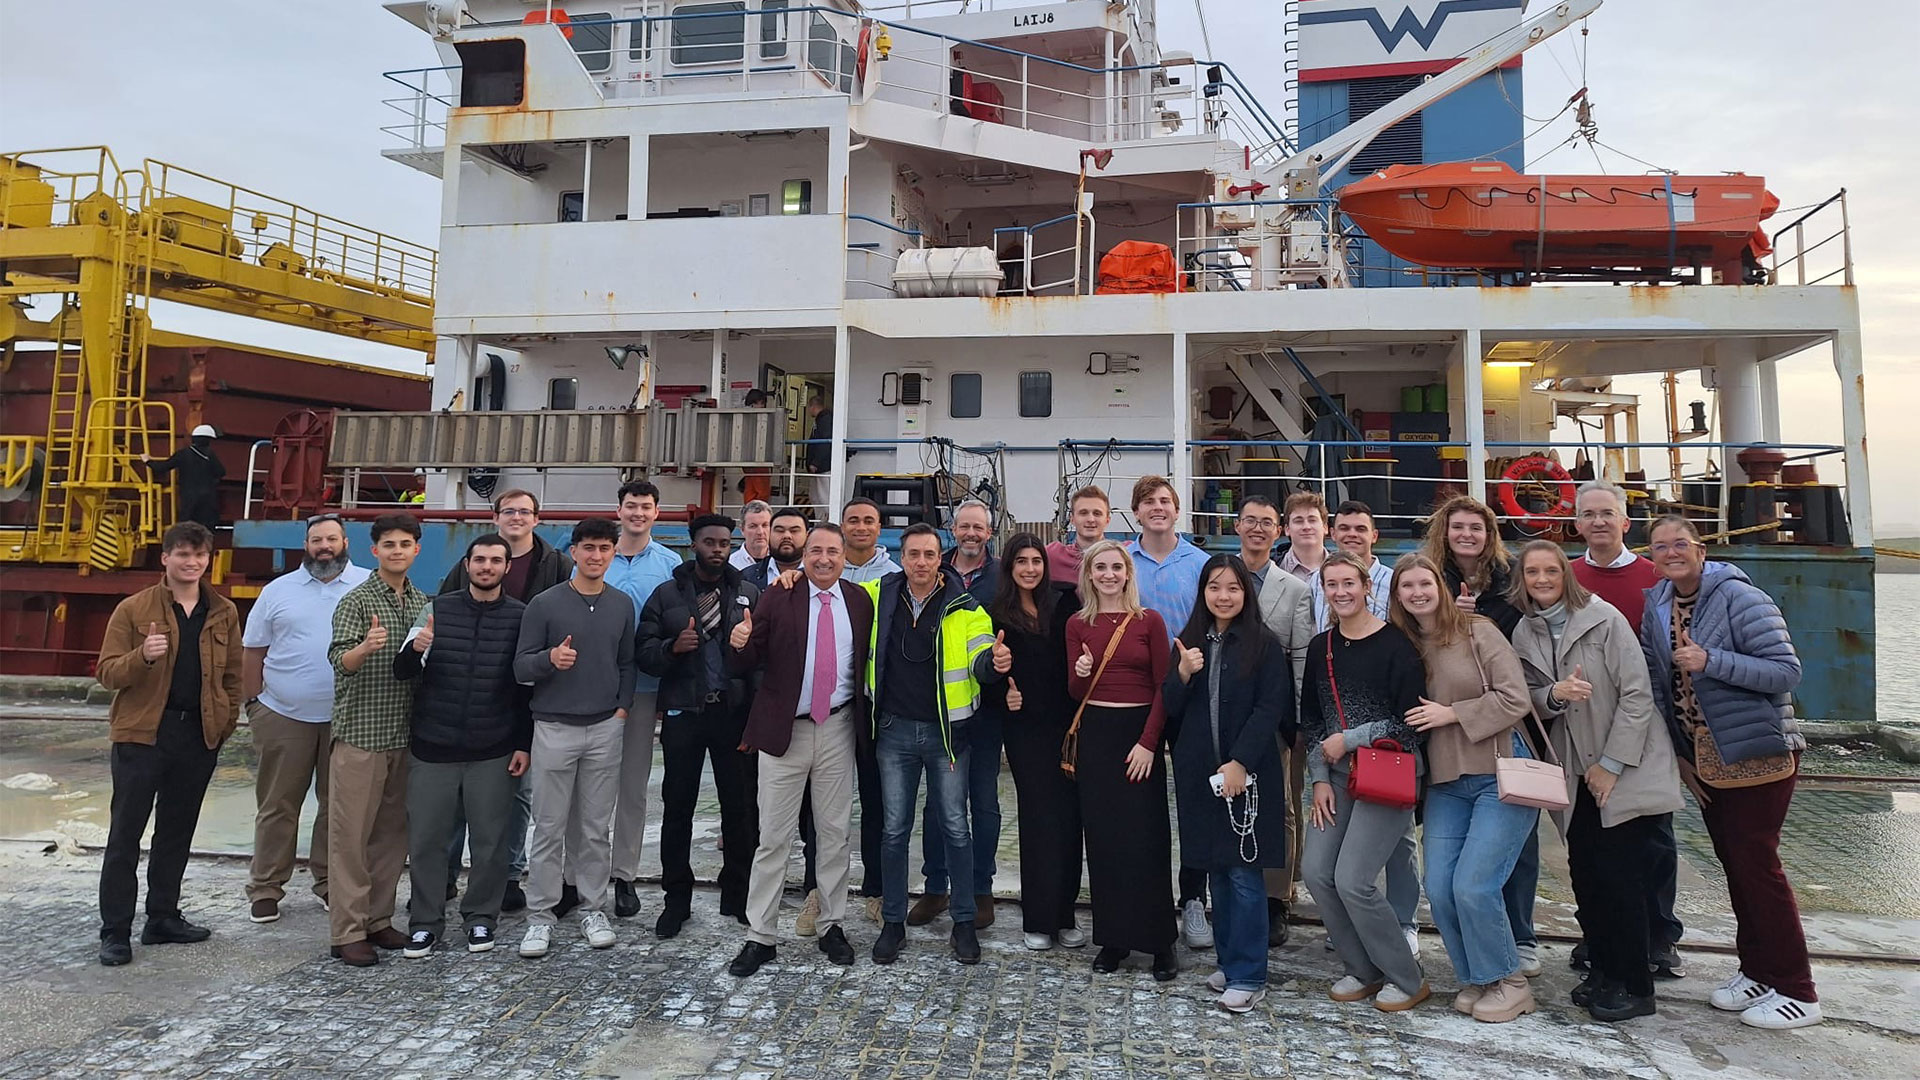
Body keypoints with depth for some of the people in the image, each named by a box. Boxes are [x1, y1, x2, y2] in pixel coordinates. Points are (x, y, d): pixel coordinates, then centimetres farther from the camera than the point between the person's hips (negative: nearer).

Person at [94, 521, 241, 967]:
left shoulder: (223, 613, 7)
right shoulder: (133, 610, -3)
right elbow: (108, 674, -4)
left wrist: (226, 722, 5)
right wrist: (143, 655, -24)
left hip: (199, 736, 3)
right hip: (141, 734, -3)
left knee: (177, 831, 13)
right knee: (125, 834, 2)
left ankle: (163, 918, 25)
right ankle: (115, 932, 11)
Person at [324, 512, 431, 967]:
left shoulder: (423, 602, 11)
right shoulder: (357, 600, -7)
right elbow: (340, 660, -20)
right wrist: (366, 647, -38)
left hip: (404, 735, 6)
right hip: (360, 734, -6)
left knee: (392, 832, 11)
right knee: (351, 834, 0)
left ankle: (378, 920, 22)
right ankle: (349, 933, 7)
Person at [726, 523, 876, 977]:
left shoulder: (859, 601, 4)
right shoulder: (777, 598, -3)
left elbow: (867, 661, 9)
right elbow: (746, 665, -5)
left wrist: (864, 716, 0)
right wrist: (740, 645, -26)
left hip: (837, 729, 2)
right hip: (784, 730, -2)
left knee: (835, 833, 12)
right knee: (773, 837, 4)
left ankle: (832, 925, 26)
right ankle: (760, 935, 16)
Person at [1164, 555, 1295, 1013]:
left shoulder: (1263, 645, -4)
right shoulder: (1189, 643, 8)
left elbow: (1270, 710, -9)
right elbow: (1171, 710, 7)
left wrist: (1240, 763, -16)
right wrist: (1183, 675, -11)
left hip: (1249, 773, -4)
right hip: (1200, 772, 4)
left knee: (1244, 873, -2)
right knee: (1216, 870, 13)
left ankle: (1248, 976, 9)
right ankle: (1228, 962, 26)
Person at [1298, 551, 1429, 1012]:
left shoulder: (1395, 644, -10)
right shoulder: (1321, 648, 9)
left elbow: (1412, 721, -13)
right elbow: (1310, 719, 12)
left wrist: (1349, 739, -13)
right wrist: (1320, 778, 4)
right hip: (1338, 776, 7)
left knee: (1353, 880, -10)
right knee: (1315, 872, 0)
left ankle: (1407, 979, 12)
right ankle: (1362, 970, 20)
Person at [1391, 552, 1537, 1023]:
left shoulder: (1477, 632, -6)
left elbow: (1516, 699, -11)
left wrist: (1451, 713, -13)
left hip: (1500, 776, -5)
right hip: (1445, 785, 5)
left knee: (1473, 886, -10)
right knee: (1439, 889, 0)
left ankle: (1509, 983, 14)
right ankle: (1476, 978, 22)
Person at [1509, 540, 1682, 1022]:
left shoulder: (1603, 619, -12)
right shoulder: (1525, 634, 4)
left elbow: (1637, 693, -12)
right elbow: (1533, 700, 7)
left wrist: (1612, 764, -13)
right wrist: (1555, 694, -17)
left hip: (1628, 766, -5)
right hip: (1578, 772, 5)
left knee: (1618, 874, -4)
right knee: (1584, 872, 5)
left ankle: (1634, 986, 10)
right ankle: (1605, 968, 22)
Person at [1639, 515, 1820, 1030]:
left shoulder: (1739, 598, -14)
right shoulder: (1657, 607, 6)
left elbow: (1787, 670, -18)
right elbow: (1657, 684, 9)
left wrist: (1710, 662, -29)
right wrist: (1679, 754, 8)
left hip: (1758, 752, -6)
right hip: (1702, 756, 7)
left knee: (1755, 861, -3)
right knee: (1732, 862, 14)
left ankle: (1795, 991, 10)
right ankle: (1757, 970, 27)